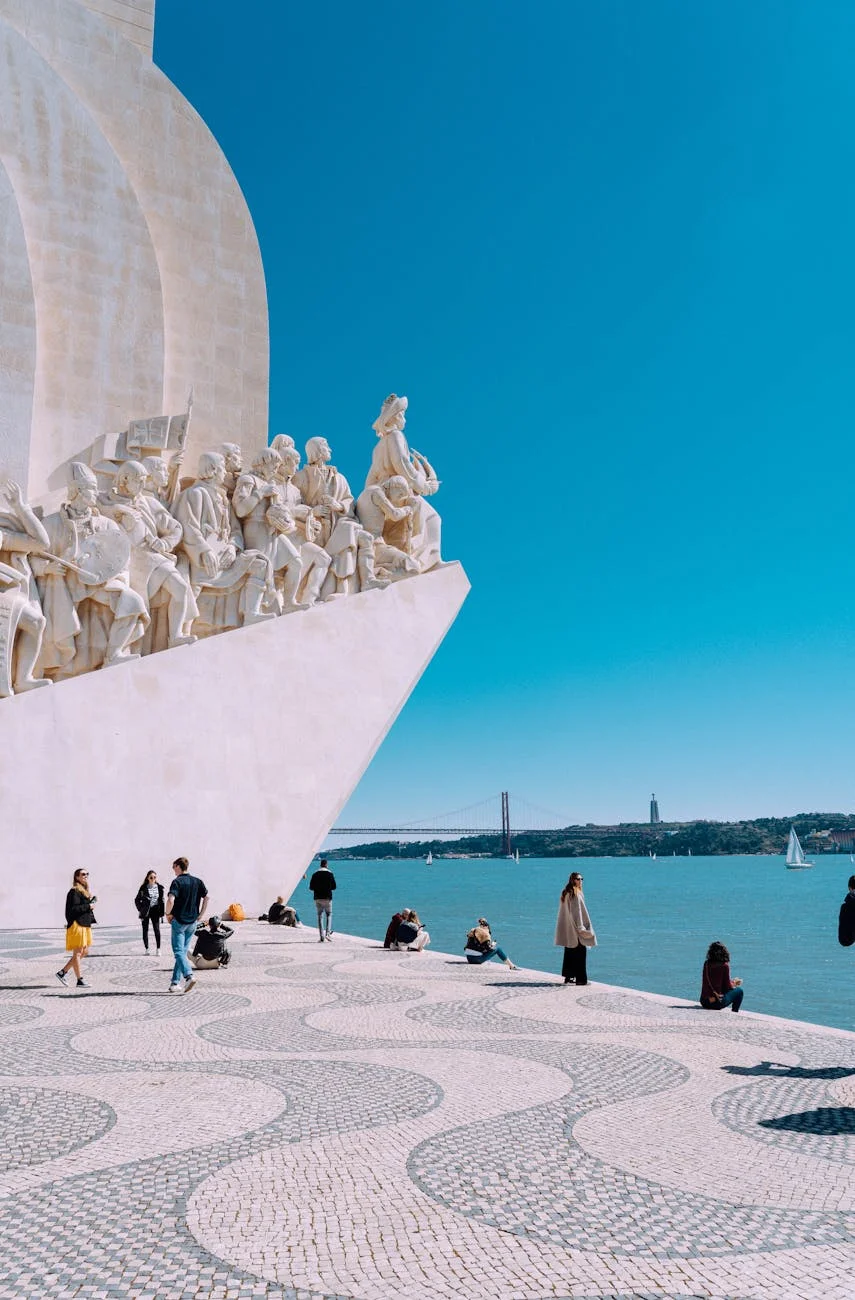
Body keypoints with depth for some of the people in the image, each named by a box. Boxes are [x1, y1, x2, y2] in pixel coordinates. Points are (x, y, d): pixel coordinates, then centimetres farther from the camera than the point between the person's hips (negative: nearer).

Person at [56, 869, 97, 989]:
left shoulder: (85, 891, 17)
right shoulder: (74, 892, -13)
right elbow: (73, 909, -21)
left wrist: (92, 900, 5)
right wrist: (88, 906, -16)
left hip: (85, 925, 10)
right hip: (77, 925, -10)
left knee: (84, 951, 12)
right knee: (77, 953, -2)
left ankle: (63, 972, 20)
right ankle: (80, 980, 3)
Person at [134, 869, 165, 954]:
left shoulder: (159, 888, 3)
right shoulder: (143, 888, -3)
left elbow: (162, 900, 8)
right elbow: (137, 900, 6)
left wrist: (161, 911, 0)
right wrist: (140, 909, -3)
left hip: (155, 911, 1)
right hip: (145, 912, -1)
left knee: (157, 930, -4)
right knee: (145, 930, 5)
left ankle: (158, 948, 2)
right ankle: (146, 949, 13)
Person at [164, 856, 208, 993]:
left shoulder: (177, 882, -12)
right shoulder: (197, 881, 6)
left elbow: (171, 900, -24)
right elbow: (206, 898, 6)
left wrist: (168, 914, -8)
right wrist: (200, 915, 10)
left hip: (179, 921, -5)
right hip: (193, 922, 6)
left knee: (179, 952, -3)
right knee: (183, 951, 12)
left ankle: (189, 975, -24)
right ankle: (175, 983, 13)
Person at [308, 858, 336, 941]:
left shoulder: (315, 874, 1)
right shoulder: (330, 874, -5)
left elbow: (311, 887, 2)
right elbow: (334, 886, -2)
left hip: (318, 898, 2)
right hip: (327, 898, -2)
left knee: (320, 917, 6)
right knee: (329, 915, 12)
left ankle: (322, 937, 2)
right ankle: (328, 933, -4)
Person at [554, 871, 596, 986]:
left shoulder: (565, 893, 11)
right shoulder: (576, 894, -14)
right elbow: (577, 912, -18)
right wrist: (581, 927, -15)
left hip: (567, 930, 9)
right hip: (575, 929, -9)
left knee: (569, 952, 13)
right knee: (580, 953, -4)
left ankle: (568, 977, 17)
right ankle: (580, 979, -4)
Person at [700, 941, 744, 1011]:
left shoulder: (706, 964, 3)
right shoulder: (724, 965, -12)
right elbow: (727, 986, -5)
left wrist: (732, 982, 23)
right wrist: (734, 984, 17)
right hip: (717, 1003, -6)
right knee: (739, 991, 17)